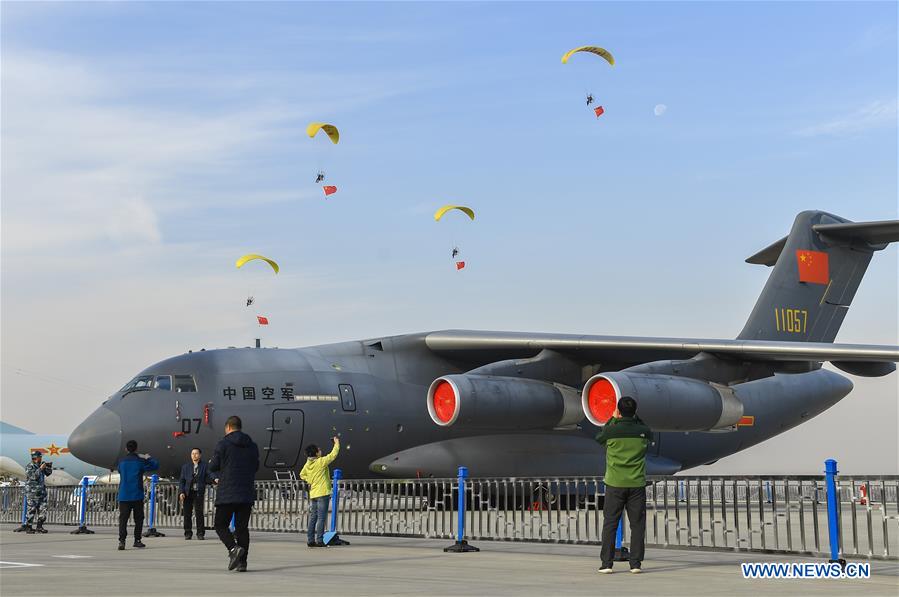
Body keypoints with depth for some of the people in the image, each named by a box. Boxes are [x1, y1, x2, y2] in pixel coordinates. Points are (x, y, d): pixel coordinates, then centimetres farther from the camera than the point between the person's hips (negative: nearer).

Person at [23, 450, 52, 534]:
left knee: (43, 509, 4)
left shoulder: (39, 465, 12)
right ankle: (28, 527, 1)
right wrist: (40, 468, -22)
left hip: (41, 491, 7)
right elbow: (34, 476, -24)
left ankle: (39, 527, 10)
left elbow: (47, 473, 20)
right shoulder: (29, 467, -10)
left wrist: (49, 467, 1)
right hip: (32, 492, -7)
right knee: (32, 510, -6)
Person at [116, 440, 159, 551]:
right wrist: (148, 458, 20)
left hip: (123, 496, 2)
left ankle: (122, 541, -17)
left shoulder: (121, 461, 5)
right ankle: (137, 540, 12)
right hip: (137, 496, -2)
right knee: (138, 518, 11)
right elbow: (155, 465, 3)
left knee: (123, 519, -3)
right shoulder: (140, 461, -4)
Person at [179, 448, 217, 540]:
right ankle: (188, 533, 11)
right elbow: (181, 480, 12)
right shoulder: (186, 467, 15)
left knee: (199, 513, -5)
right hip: (188, 493, 2)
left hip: (199, 493, -2)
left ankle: (200, 534, 1)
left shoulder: (204, 466, 9)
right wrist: (181, 492, -1)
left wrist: (214, 479, -26)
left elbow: (208, 476, -2)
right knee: (187, 514, 2)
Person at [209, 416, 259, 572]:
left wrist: (211, 462, 19)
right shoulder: (252, 446, 9)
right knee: (242, 527, 8)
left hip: (227, 494, -4)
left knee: (221, 525, 5)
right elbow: (255, 467, 17)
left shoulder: (223, 444, -6)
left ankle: (233, 548, -19)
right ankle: (242, 561, 2)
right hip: (247, 494, 4)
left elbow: (213, 467, -3)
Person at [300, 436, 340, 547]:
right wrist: (337, 443, 3)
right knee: (321, 518, -5)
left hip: (313, 494, 7)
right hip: (323, 493, -7)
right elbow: (333, 455, -9)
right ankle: (319, 540, -7)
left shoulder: (307, 464, 6)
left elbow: (302, 475, 21)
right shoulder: (321, 462, -14)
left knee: (313, 517, 10)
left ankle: (310, 540, 10)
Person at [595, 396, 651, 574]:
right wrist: (635, 418, 22)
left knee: (610, 524, 5)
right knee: (637, 524, 6)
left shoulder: (611, 430, -8)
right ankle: (636, 563, 4)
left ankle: (606, 563, 3)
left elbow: (599, 437, 14)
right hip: (637, 484, 1)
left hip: (615, 485, -1)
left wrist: (613, 418, 19)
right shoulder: (643, 432, -3)